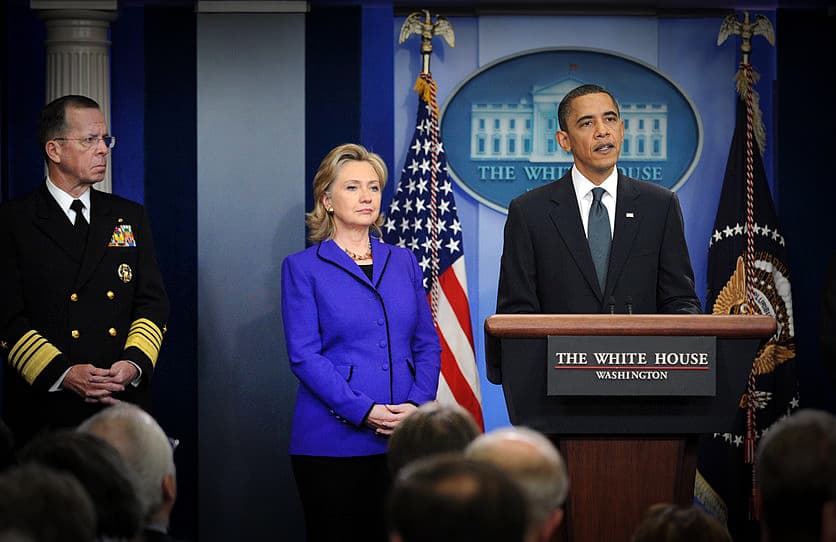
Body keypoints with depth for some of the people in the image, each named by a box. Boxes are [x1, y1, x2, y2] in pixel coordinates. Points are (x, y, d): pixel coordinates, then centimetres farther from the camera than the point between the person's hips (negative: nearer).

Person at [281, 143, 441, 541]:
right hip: (333, 441, -4)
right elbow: (304, 355, -7)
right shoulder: (303, 267, 1)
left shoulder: (403, 263, 14)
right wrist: (363, 411, -17)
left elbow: (428, 345, 12)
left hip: (404, 438, 4)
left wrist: (418, 404, -7)